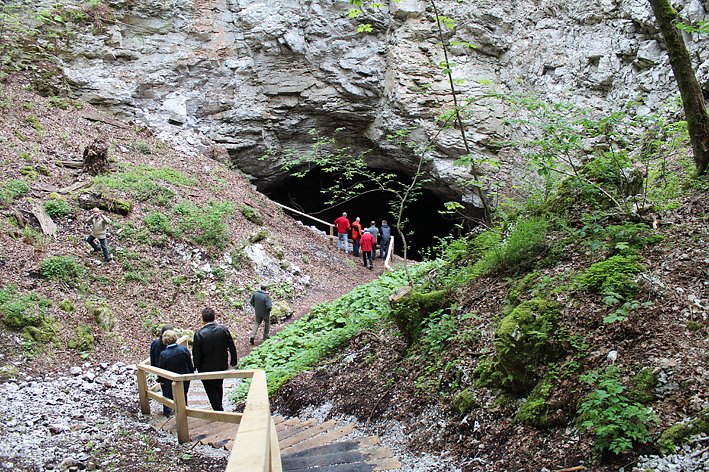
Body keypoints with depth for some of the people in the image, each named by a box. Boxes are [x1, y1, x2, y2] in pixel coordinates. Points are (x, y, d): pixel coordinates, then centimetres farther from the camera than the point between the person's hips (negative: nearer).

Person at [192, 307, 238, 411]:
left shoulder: (199, 335, -21)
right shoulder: (223, 330, -12)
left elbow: (196, 355, -14)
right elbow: (232, 347, -5)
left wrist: (197, 367, 2)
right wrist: (233, 362, 8)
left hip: (207, 369, -4)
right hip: (222, 366, 4)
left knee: (211, 391, 11)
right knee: (218, 388, 26)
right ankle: (219, 408, 41)